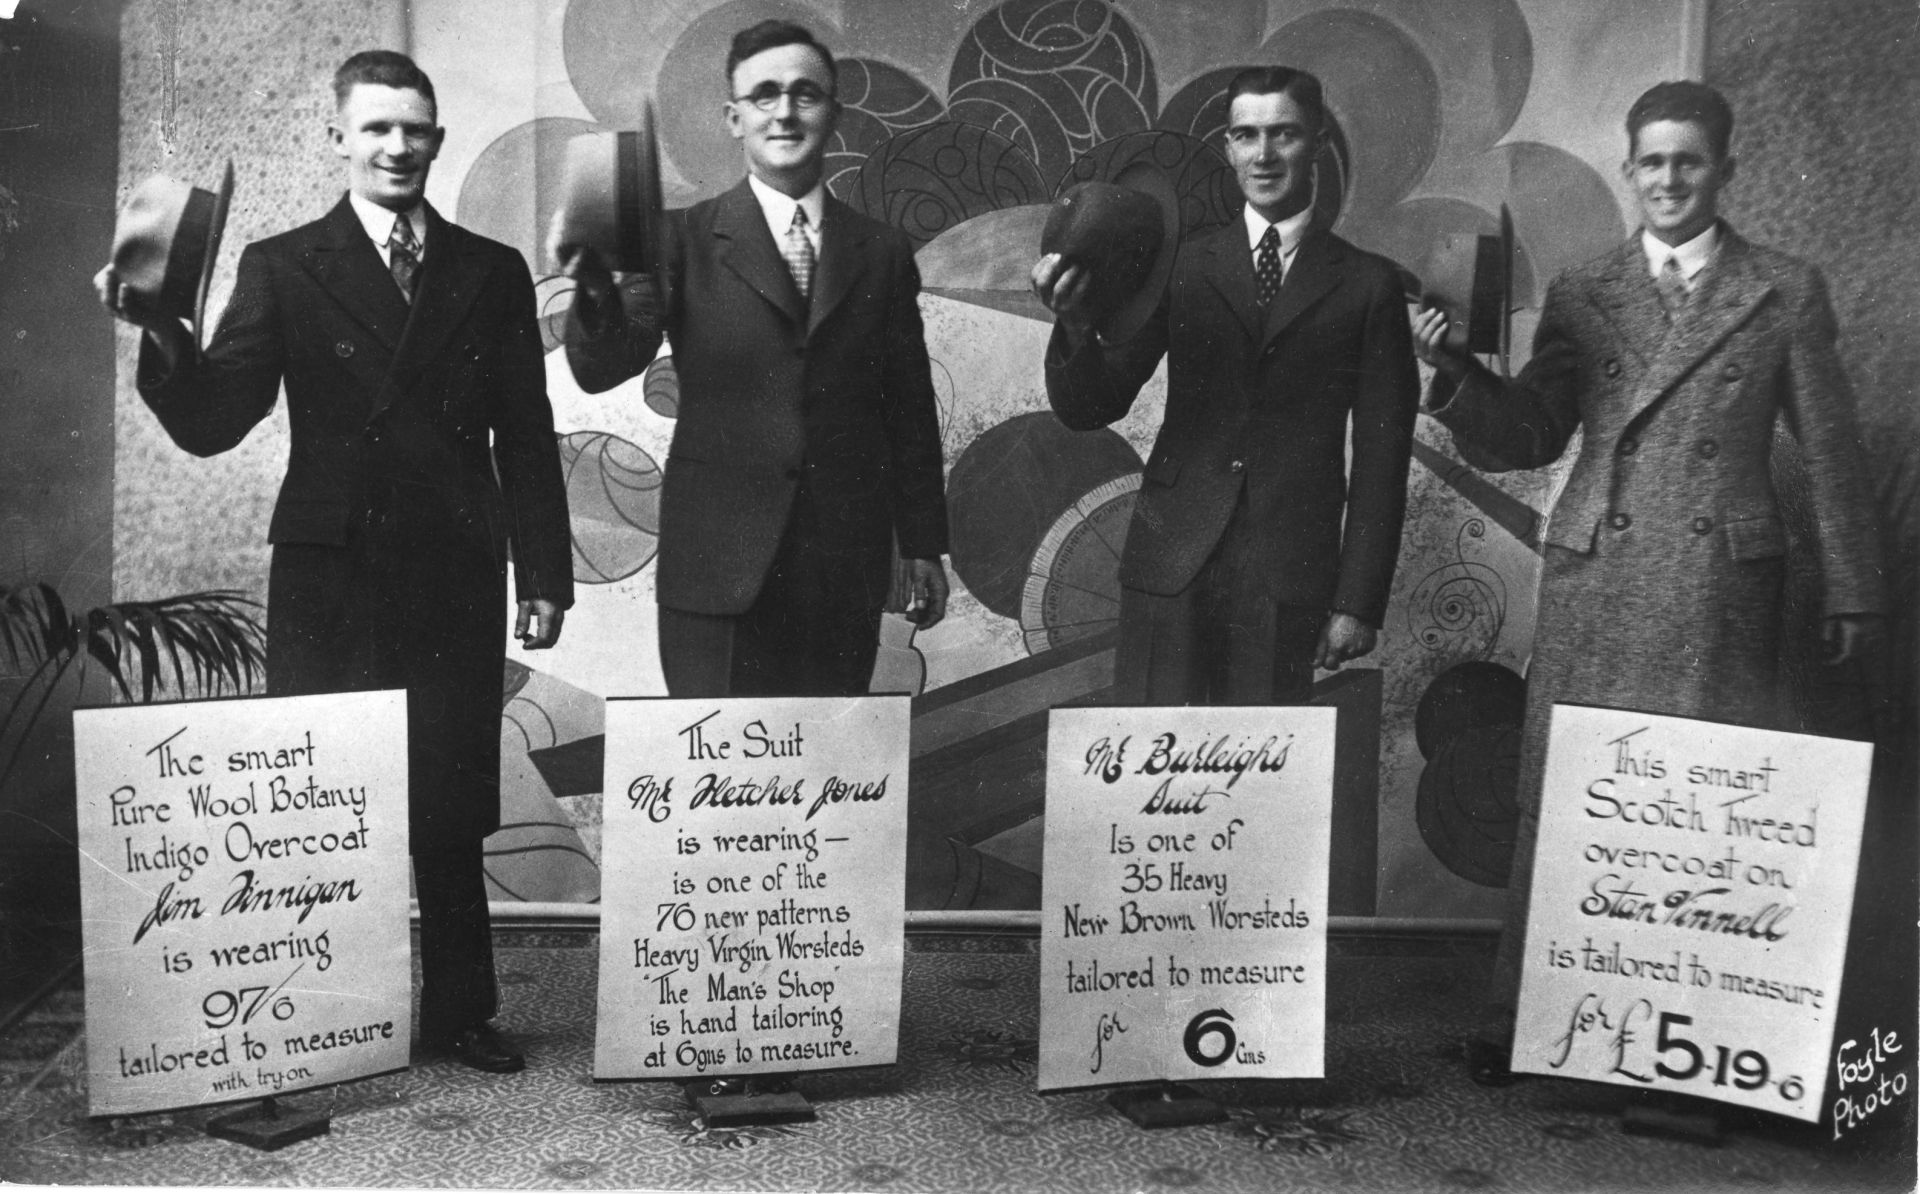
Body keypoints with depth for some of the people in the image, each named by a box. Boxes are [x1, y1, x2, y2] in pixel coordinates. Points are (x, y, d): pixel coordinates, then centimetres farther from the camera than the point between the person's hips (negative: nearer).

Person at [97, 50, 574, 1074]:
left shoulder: (492, 273, 10)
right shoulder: (281, 269, 5)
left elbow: (528, 441, 10)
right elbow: (210, 425, -3)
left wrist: (546, 577, 5)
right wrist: (161, 334, -21)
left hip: (456, 583, 1)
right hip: (330, 577, -1)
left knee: (453, 815, 6)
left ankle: (459, 1012, 19)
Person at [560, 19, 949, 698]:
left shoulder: (883, 253, 10)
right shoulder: (686, 240, 3)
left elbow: (910, 411, 13)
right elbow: (604, 369, -8)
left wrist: (923, 546, 12)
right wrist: (597, 290, -29)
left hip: (846, 569, 2)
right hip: (719, 566, -2)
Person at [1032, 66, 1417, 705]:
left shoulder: (1367, 283, 6)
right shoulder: (1183, 264, 8)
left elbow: (1381, 459, 5)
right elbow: (1088, 410, 4)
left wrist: (1358, 603, 0)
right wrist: (1075, 326, -17)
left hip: (1287, 580, -1)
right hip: (1171, 565, 1)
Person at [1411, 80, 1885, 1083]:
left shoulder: (1786, 293, 7)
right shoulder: (1581, 295, 10)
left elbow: (1830, 453, 9)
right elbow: (1530, 438, 8)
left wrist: (1851, 588, 7)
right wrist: (1453, 368, -9)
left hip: (1720, 594, -1)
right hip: (1594, 583, 1)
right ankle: (1522, 1024, 12)